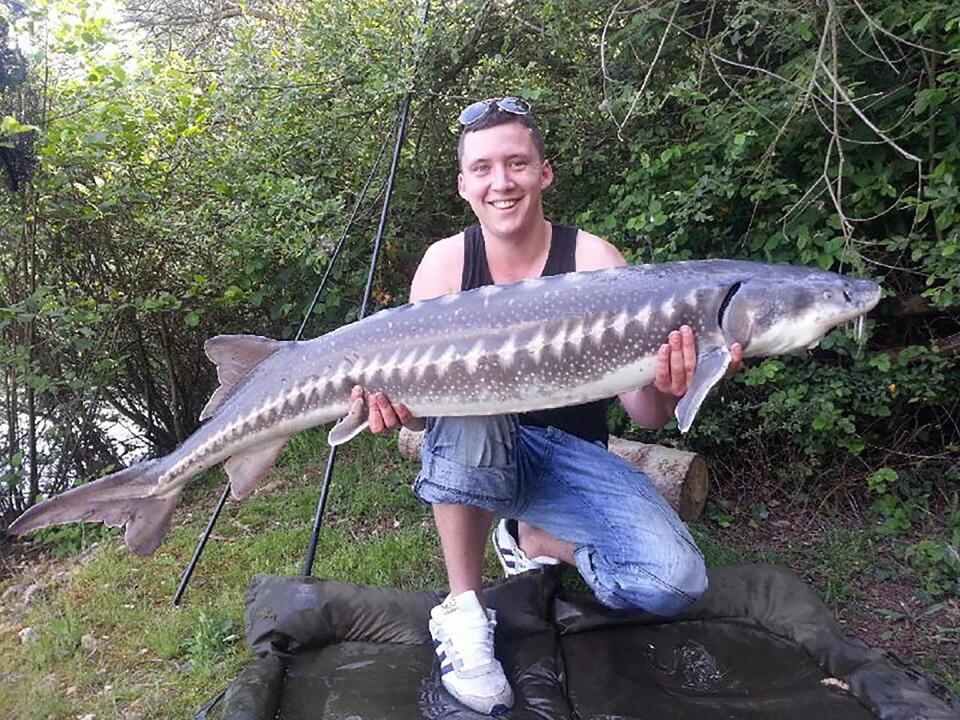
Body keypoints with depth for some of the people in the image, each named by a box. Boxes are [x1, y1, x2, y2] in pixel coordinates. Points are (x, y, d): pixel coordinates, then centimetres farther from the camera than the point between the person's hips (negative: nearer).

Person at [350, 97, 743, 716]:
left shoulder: (593, 260, -11)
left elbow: (648, 417, -15)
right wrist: (395, 403, -31)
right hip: (474, 451, 0)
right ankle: (463, 611, -17)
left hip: (571, 455, 1)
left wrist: (665, 390, -39)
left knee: (674, 581, -22)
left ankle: (536, 540, 8)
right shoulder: (446, 262, -7)